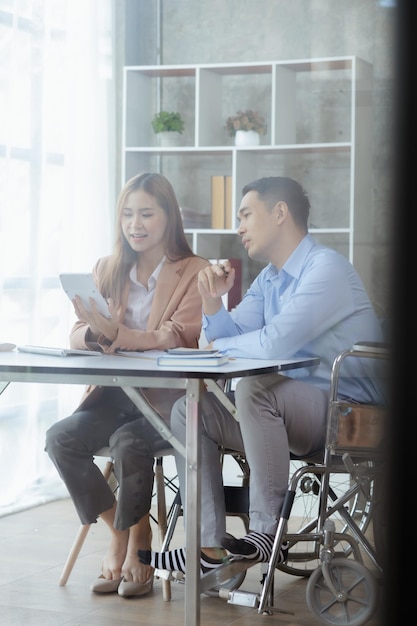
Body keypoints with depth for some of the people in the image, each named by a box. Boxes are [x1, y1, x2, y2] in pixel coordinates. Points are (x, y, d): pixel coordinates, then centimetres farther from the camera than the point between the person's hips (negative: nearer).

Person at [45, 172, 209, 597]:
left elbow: (174, 339, -14)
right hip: (116, 394, 5)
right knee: (60, 437, -22)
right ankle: (117, 532, -2)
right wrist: (95, 333, -20)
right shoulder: (107, 270, 13)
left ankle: (138, 539, -6)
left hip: (169, 397, -5)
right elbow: (77, 337, 6)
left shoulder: (194, 272, -2)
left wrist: (114, 333, -30)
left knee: (128, 442, -33)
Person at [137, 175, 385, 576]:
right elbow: (230, 338, 12)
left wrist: (220, 346, -9)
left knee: (254, 389, -34)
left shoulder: (326, 269, -16)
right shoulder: (268, 280, 15)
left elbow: (274, 344, -28)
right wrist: (212, 302, -8)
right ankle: (209, 546, -9)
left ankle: (268, 532, -25)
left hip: (345, 411, -9)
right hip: (293, 411, 9)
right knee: (188, 411, 0)